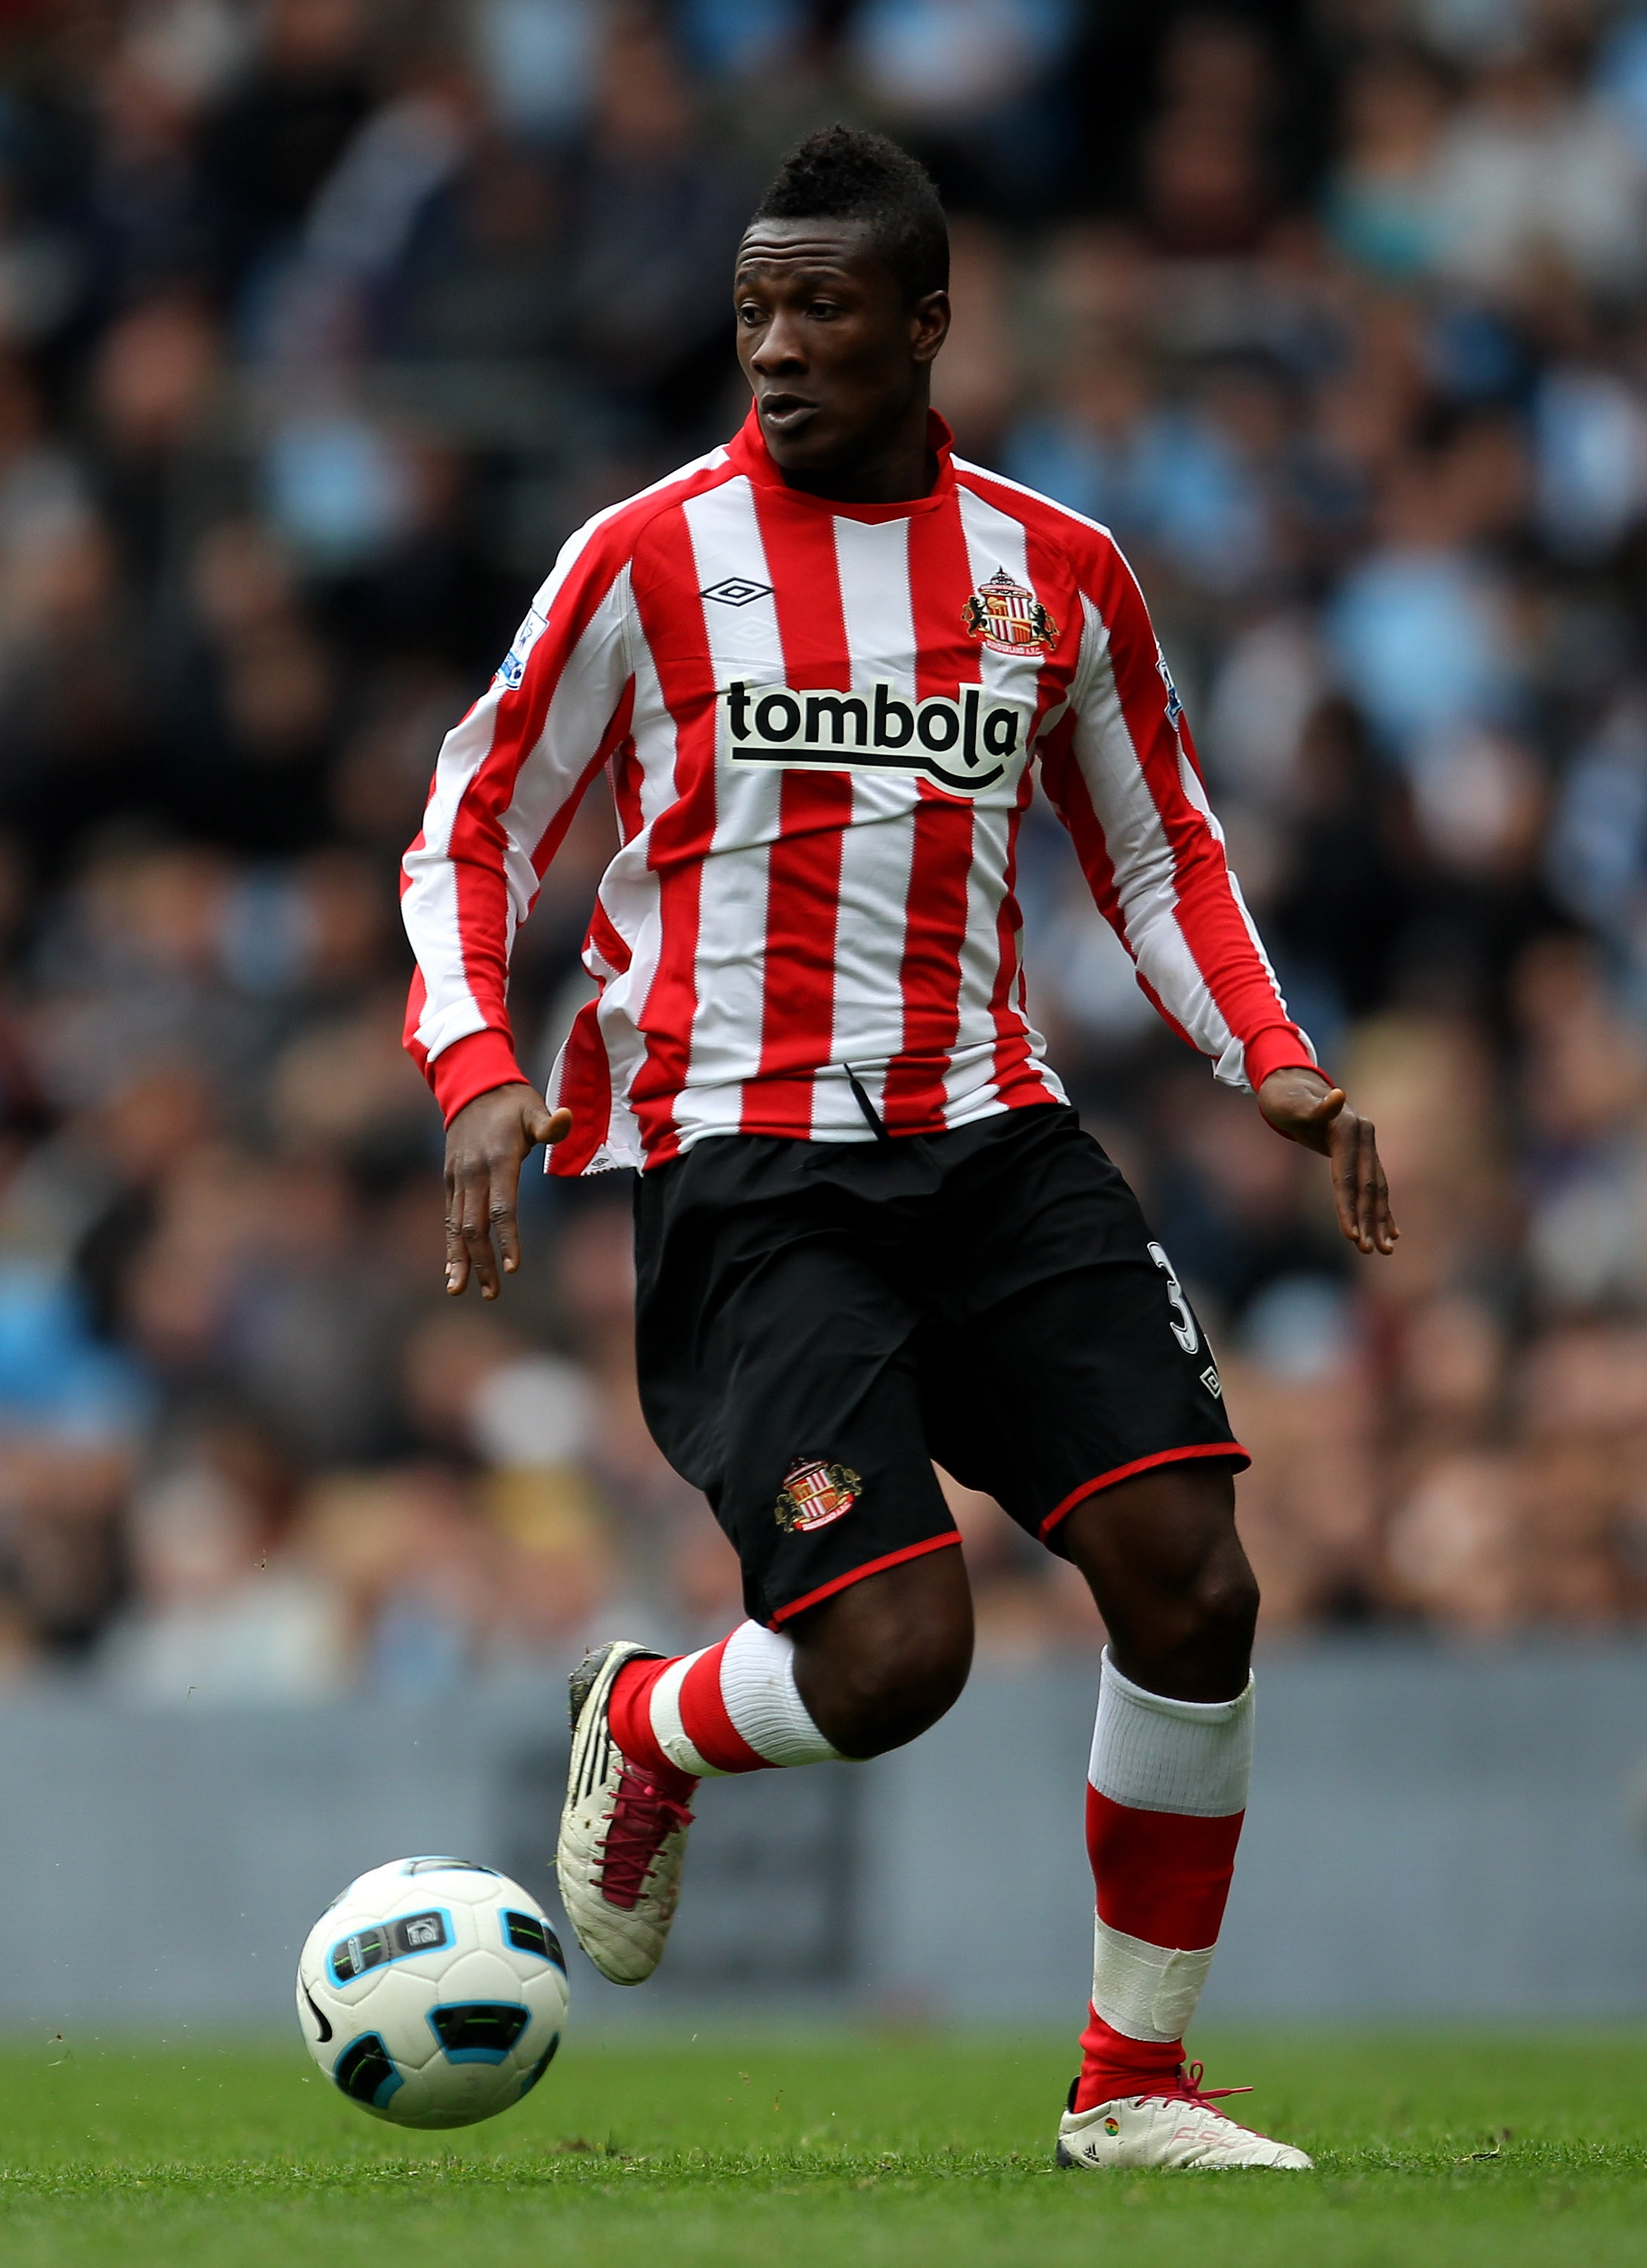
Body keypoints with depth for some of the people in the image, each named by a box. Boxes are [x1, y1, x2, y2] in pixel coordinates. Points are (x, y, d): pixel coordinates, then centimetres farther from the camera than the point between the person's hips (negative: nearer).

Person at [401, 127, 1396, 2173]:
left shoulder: (1057, 573, 9)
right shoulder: (647, 560, -1)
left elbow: (1160, 853, 20)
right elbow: (472, 834, 5)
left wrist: (1273, 1066, 5)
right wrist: (477, 1073, -11)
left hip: (990, 1138, 4)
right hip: (741, 1164, -4)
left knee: (1191, 1582, -9)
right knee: (891, 1656, -17)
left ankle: (1133, 2086, 6)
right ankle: (643, 1730, 19)